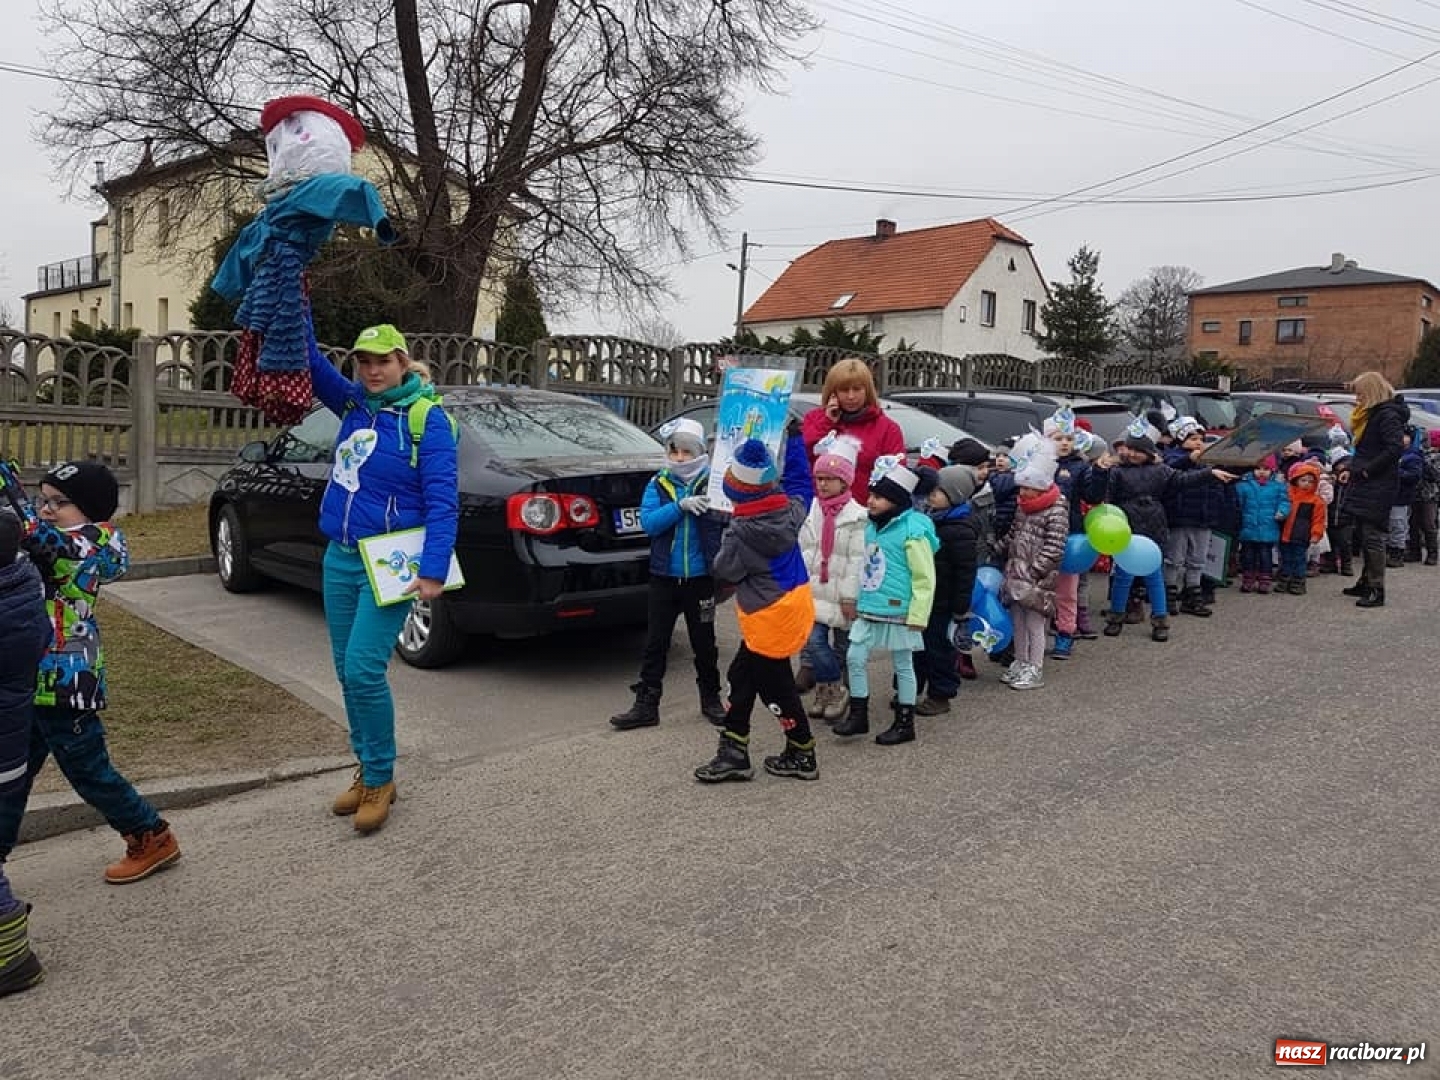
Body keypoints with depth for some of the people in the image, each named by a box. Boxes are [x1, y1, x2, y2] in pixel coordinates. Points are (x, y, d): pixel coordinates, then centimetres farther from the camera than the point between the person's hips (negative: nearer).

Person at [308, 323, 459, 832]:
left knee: (364, 670, -12)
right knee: (348, 673, 11)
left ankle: (380, 779, 7)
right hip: (340, 559, 7)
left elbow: (443, 501, -15)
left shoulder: (425, 417, -11)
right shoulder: (355, 402, 9)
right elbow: (309, 360, 12)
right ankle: (368, 771, 26)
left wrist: (433, 572, -22)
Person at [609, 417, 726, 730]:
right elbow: (648, 522, -12)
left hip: (700, 578, -1)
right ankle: (646, 705, 13)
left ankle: (710, 698, 28)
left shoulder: (712, 484, -3)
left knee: (704, 642, 12)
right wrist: (680, 506, -23)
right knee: (655, 644, 5)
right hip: (664, 577, 1)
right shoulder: (658, 485, 1)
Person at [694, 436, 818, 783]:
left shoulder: (741, 532, -23)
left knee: (776, 687, 6)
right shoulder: (791, 511, -4)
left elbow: (724, 575, -11)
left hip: (769, 619, -8)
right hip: (794, 606, 9)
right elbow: (800, 480, 18)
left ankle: (802, 755, 19)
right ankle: (733, 753, 21)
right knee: (742, 676, 16)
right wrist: (794, 437, 24)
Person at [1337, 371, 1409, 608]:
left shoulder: (1387, 415, -13)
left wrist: (1368, 469, -18)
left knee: (1372, 536, -9)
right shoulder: (1370, 414, 16)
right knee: (1363, 536, 15)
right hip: (1365, 484, 10)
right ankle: (1366, 582, 26)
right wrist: (1355, 468, 8)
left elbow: (1396, 448, -24)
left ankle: (1377, 590, -7)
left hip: (1378, 486, -10)